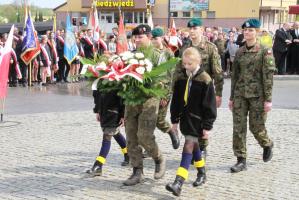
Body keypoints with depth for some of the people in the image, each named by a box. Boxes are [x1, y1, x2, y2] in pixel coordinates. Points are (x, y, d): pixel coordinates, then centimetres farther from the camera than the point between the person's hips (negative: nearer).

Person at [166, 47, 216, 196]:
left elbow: (209, 105, -11)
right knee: (194, 145, 19)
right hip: (185, 117, 6)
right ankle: (201, 173, 39)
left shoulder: (205, 80, -13)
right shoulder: (181, 78, 4)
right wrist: (175, 120, 10)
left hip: (197, 119, -6)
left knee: (189, 146, -13)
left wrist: (207, 126, -11)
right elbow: (176, 100, 11)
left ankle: (178, 183, -20)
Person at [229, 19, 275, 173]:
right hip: (240, 94, 4)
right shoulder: (239, 52, 8)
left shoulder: (265, 51, -6)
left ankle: (267, 145, 35)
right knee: (238, 127, -1)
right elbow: (234, 75, 12)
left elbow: (268, 76, -9)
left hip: (257, 95, -4)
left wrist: (268, 99, -13)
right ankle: (241, 160, 7)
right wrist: (232, 97, 11)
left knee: (256, 127, 3)